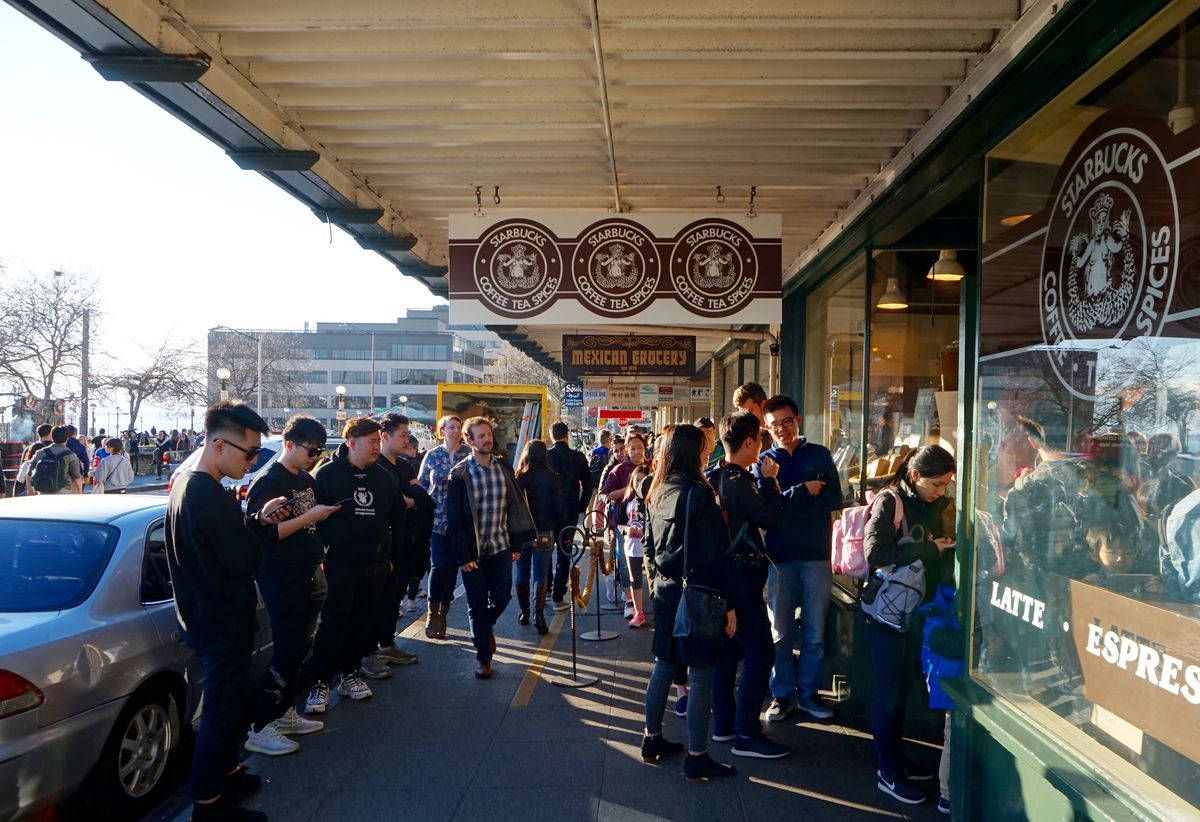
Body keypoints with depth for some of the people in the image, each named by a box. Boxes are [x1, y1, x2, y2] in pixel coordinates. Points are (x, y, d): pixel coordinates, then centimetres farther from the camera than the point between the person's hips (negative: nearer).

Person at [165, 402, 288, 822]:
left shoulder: (185, 485, 6)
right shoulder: (212, 497, -27)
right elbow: (245, 560, -24)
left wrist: (256, 520, -1)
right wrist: (263, 524, -8)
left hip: (205, 617, 10)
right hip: (224, 625, -10)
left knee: (227, 703, 23)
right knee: (223, 709, 3)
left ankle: (225, 772, 37)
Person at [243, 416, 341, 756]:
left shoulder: (307, 480, 13)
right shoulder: (268, 482, -13)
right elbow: (263, 533, -21)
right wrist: (310, 516, -22)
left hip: (308, 577, 8)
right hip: (281, 582, -8)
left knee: (299, 649, 14)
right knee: (287, 653, -7)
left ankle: (284, 714, 27)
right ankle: (258, 728, 2)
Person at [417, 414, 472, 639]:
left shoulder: (470, 454, 0)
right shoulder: (432, 455, 3)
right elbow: (421, 484, 10)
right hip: (437, 518, 0)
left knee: (452, 567, 5)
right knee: (438, 565, -7)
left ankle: (442, 613, 19)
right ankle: (433, 612, 11)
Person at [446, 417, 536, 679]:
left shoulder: (504, 469, 4)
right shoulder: (460, 474, -9)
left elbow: (515, 507, 8)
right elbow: (454, 517, -9)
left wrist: (517, 543, 6)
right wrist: (463, 556, -12)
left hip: (500, 547, 3)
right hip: (473, 551, -3)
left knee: (502, 596, 8)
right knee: (477, 605, 5)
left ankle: (486, 627, 40)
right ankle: (484, 658, 18)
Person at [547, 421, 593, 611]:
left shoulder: (544, 456, -8)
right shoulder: (578, 457, -6)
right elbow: (588, 484, -3)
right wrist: (581, 507, 7)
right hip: (569, 512, 0)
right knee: (564, 554, 6)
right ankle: (558, 598, 7)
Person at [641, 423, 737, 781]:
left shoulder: (656, 493, 6)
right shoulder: (698, 493, -17)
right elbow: (715, 553, -18)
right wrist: (728, 604, -14)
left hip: (665, 591, 8)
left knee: (664, 665, 18)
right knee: (701, 674, 1)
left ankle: (652, 739, 29)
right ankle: (697, 758, 8)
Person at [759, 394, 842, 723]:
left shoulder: (820, 455, 6)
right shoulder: (764, 461, 5)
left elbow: (834, 500, -5)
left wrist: (786, 503, -13)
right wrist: (803, 492, -16)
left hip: (816, 553, 0)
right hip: (779, 555, 0)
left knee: (815, 631, 8)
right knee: (780, 631, 9)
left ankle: (808, 693, 22)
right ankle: (783, 694, 21)